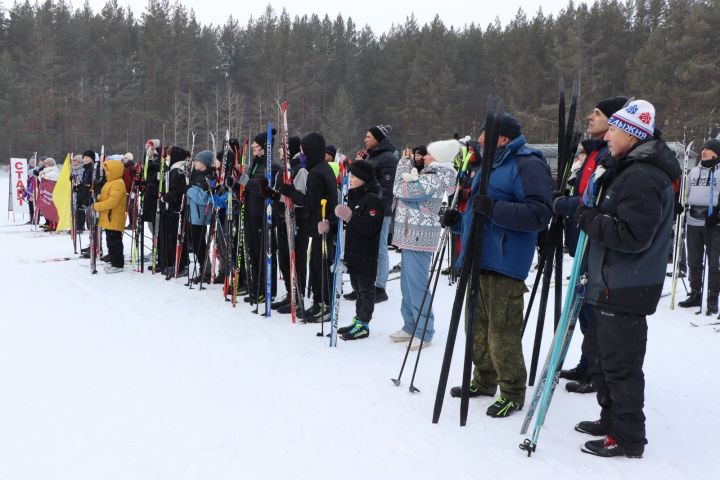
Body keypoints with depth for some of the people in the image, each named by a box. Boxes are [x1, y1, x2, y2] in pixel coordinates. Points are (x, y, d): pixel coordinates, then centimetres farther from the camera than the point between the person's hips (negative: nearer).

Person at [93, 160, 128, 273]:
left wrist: (97, 206, -18)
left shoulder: (118, 184, -17)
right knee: (110, 242, 17)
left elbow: (112, 202, -25)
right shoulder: (110, 183, 17)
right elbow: (104, 198, 26)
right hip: (109, 219, 11)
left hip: (114, 220, -11)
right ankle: (114, 262, 26)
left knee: (114, 242, -5)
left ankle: (118, 265, 1)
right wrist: (97, 201, 6)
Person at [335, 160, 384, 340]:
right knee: (357, 288, 16)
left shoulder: (372, 199, -15)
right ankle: (358, 320, 26)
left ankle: (363, 324, 6)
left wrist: (351, 218, -30)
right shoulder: (352, 197, 15)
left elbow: (371, 226, -27)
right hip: (352, 252, 9)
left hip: (366, 255, -9)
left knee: (366, 289, 0)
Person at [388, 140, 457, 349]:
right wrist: (409, 163, 11)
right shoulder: (428, 175, 14)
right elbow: (406, 189, 16)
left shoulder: (434, 180, -16)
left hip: (419, 236, -10)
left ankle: (424, 332, 1)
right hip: (410, 234, 10)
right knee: (407, 283, 15)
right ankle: (411, 326, 25)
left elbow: (401, 190, -17)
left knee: (417, 284, -6)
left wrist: (405, 163, -4)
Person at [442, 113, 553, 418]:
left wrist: (495, 209, -28)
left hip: (504, 263, -10)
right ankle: (484, 381, 31)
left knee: (502, 331, -4)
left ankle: (512, 393, 9)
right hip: (478, 258, 10)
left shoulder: (527, 165, -10)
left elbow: (539, 213, -21)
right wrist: (459, 218, 13)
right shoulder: (490, 166, 21)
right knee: (478, 326, 16)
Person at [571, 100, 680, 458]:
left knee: (620, 365, -1)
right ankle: (612, 420, 35)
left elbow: (633, 236, -27)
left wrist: (590, 219, -19)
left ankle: (628, 438, 11)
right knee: (603, 356, 21)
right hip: (610, 285, 11)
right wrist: (591, 216, 11)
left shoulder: (643, 177, -20)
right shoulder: (629, 170, 15)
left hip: (625, 291, -11)